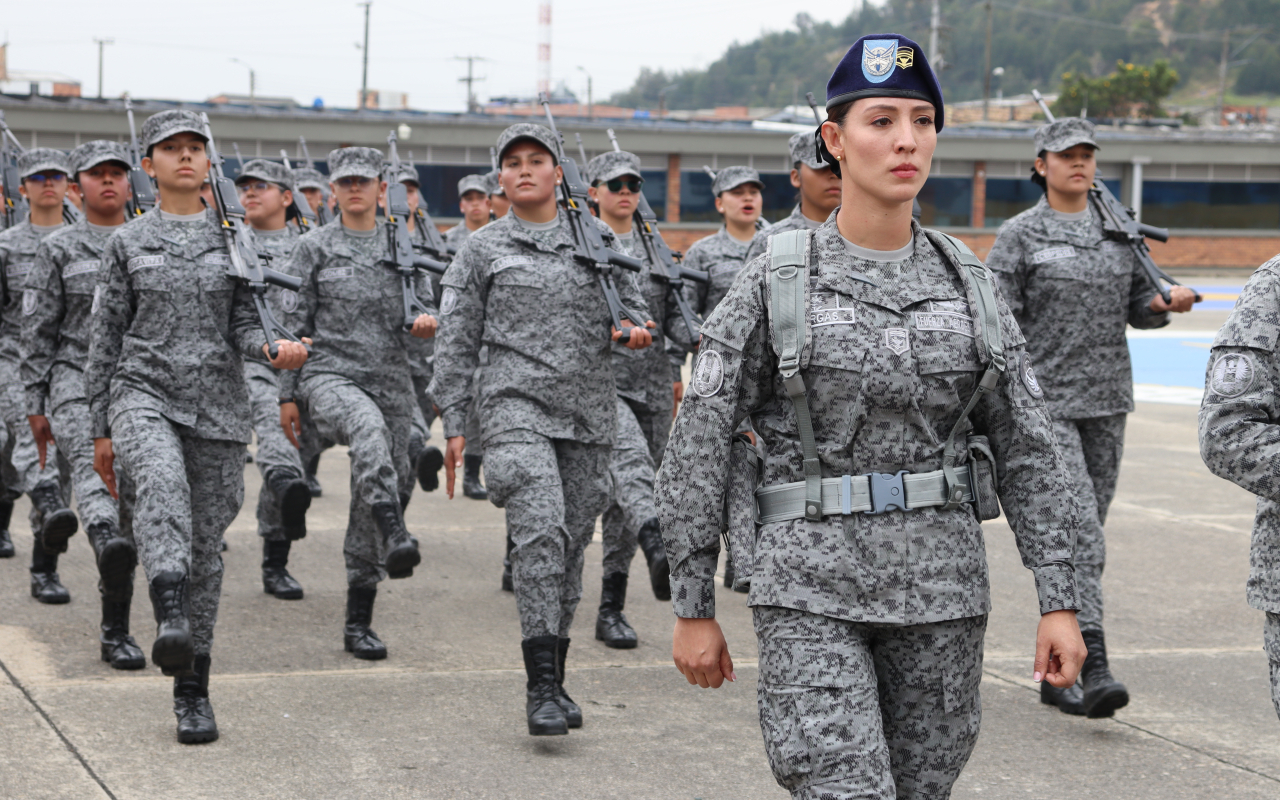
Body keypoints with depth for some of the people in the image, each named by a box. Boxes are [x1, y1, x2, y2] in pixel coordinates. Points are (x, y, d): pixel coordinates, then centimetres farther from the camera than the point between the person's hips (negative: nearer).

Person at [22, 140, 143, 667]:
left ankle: (115, 629, 9)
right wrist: (35, 406, -1)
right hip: (76, 381, -2)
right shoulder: (59, 249, 5)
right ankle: (103, 537, -54)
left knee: (130, 508, 2)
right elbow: (37, 332, 4)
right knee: (89, 459, -32)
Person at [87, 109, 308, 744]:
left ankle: (193, 692, 13)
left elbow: (244, 322, 4)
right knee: (163, 483, -34)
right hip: (144, 393, -1)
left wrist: (272, 352, -20)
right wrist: (101, 429, 8)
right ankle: (172, 623, -48)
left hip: (218, 401, 1)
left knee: (205, 547, 4)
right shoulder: (128, 243, 7)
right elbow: (105, 339, 10)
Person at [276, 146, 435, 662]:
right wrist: (287, 396, 2)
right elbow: (295, 324, 5)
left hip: (391, 381, 3)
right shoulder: (314, 248, 5)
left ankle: (359, 623, 12)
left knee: (380, 492, 4)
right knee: (369, 427, -39)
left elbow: (421, 309, 12)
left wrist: (426, 322, -13)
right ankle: (395, 539, -52)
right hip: (330, 374, -3)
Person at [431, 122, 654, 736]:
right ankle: (541, 687, -18)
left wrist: (637, 329, -6)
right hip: (517, 403, -3)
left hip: (588, 408, 3)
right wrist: (453, 425, 1)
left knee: (573, 542, 7)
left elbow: (631, 304, 19)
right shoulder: (482, 249, 7)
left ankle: (554, 682, 19)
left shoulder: (597, 238, 12)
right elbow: (456, 341, 7)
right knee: (540, 531, -20)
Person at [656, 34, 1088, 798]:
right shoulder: (775, 280, -5)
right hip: (813, 589, -4)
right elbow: (698, 447, -2)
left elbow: (1027, 446, 5)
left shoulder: (965, 278, 4)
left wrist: (1060, 600, -1)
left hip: (940, 585, 4)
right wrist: (692, 608, -2)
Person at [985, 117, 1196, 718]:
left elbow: (1138, 308, 16)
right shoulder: (1019, 236, -3)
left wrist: (1167, 303, -6)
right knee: (1079, 531, -16)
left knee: (1083, 537, 10)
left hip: (1106, 402, 6)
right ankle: (1094, 672, -20)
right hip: (1045, 403, -5)